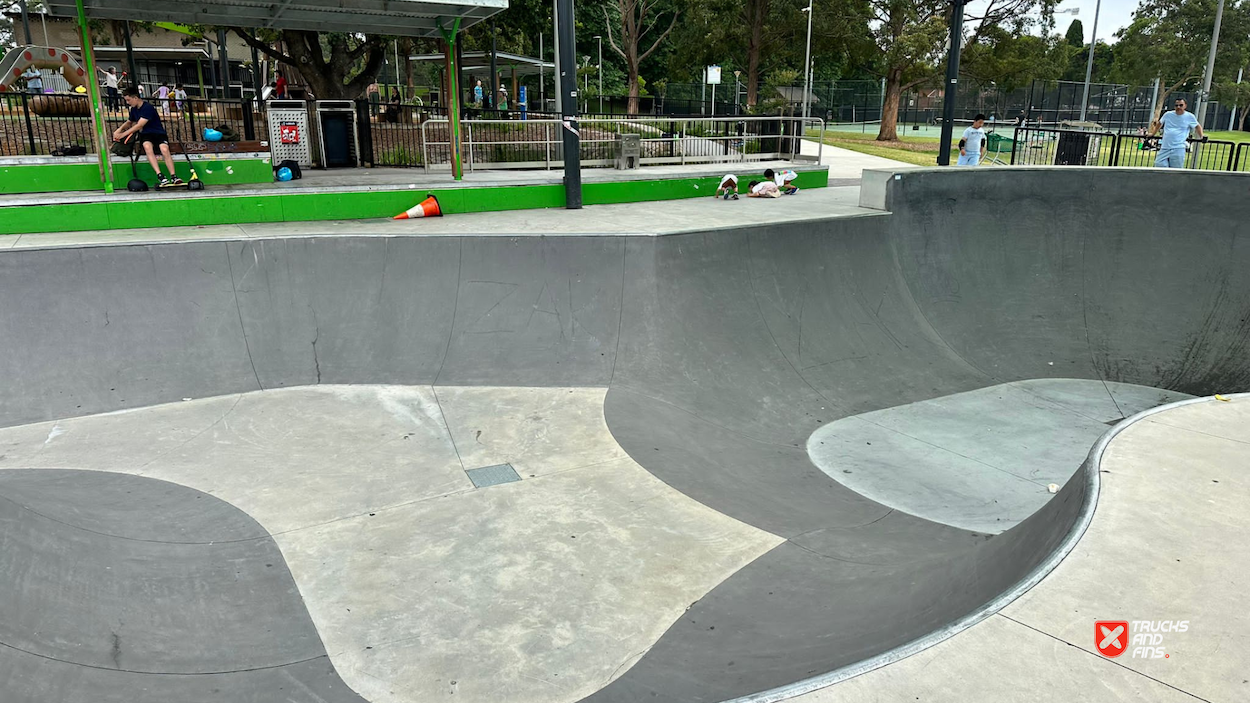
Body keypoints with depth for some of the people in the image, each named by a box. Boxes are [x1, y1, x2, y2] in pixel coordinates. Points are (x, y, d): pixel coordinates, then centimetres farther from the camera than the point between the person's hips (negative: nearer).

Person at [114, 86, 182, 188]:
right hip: (145, 134, 4)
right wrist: (120, 129, 9)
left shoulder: (148, 107, -12)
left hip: (158, 133, -4)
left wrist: (122, 135, -11)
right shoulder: (134, 109, 14)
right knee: (147, 147, -32)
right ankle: (160, 176, -40)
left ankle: (173, 177, -32)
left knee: (165, 149, -35)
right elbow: (129, 122, 32)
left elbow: (139, 126, -15)